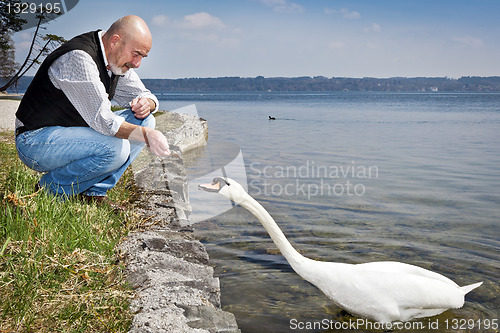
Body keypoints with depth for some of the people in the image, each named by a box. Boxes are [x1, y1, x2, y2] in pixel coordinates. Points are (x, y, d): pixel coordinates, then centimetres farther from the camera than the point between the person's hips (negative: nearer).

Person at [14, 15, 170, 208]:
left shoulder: (117, 60, 3)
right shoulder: (79, 58, -25)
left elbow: (144, 95, 14)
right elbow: (102, 121, -29)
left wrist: (147, 103, -9)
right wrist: (146, 135, -30)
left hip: (72, 133, 9)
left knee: (144, 120, 0)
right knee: (115, 148, -31)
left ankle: (93, 193, 0)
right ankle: (50, 190, -7)